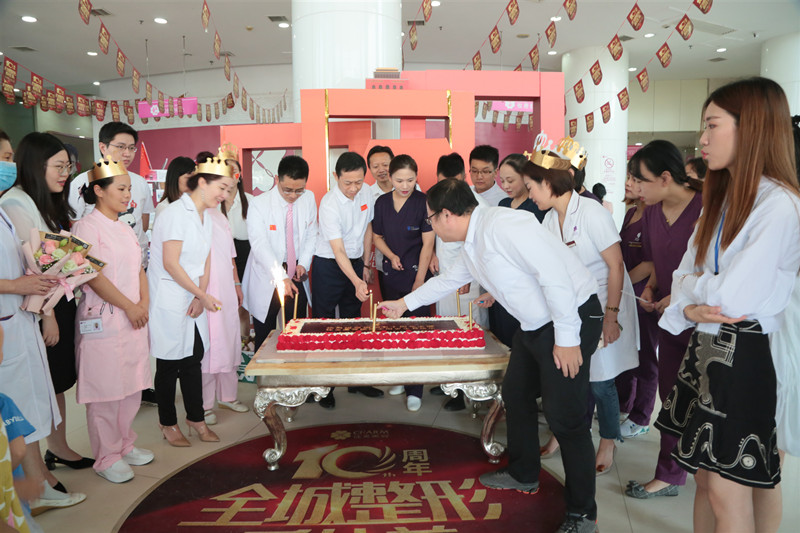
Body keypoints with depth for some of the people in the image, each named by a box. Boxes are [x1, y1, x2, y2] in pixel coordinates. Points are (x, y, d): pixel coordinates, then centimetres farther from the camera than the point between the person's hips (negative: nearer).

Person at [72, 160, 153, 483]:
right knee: (106, 390, 1)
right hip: (103, 320, -7)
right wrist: (129, 307, -12)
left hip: (135, 318, 7)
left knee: (132, 386, 13)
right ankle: (108, 457, 15)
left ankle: (125, 444, 29)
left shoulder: (126, 229, 16)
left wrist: (144, 301, 0)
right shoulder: (87, 227, -8)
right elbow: (93, 276, -15)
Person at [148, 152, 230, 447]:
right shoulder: (176, 213, -15)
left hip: (193, 301, 8)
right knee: (169, 364, 4)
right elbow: (171, 264, -19)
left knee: (193, 359, 13)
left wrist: (200, 297, -3)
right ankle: (168, 423, 20)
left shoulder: (206, 218, 12)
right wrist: (202, 295, -13)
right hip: (169, 301, -8)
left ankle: (195, 417, 25)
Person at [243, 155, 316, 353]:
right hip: (267, 278, -3)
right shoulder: (259, 204, -13)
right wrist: (281, 277, -31)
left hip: (296, 275, 4)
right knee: (265, 338, 3)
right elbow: (260, 246, -20)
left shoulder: (309, 199, 1)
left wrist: (303, 264, -5)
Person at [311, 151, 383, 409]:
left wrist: (365, 266, 13)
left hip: (356, 263, 6)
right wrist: (356, 282, -38)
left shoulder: (366, 194, -5)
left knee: (353, 322, 13)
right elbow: (338, 250, -27)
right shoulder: (329, 204, -23)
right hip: (328, 265, -5)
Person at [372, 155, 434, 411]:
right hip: (391, 274, 4)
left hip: (417, 273, -4)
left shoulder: (424, 202, -8)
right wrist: (392, 256, -4)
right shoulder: (382, 202, 5)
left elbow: (427, 243, -9)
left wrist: (420, 280, -12)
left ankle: (414, 390, 7)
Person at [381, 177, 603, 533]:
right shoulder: (471, 246, 8)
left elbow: (555, 274, -27)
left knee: (565, 416, -5)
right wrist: (403, 304, 34)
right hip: (534, 324, 10)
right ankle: (523, 475, 39)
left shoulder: (504, 224, -23)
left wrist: (567, 338, -23)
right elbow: (447, 279, 25)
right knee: (516, 395, 18)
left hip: (571, 317, -10)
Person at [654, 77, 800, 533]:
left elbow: (729, 298, -22)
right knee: (706, 477, 17)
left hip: (745, 355, -8)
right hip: (705, 350, 8)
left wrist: (693, 290, -1)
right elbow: (686, 275, 9)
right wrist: (688, 309, -12)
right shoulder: (722, 200, 12)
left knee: (728, 491, 2)